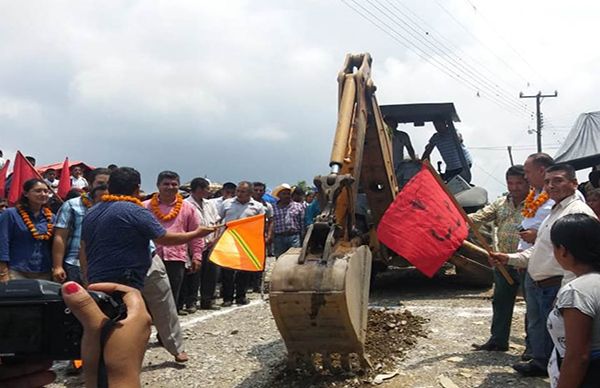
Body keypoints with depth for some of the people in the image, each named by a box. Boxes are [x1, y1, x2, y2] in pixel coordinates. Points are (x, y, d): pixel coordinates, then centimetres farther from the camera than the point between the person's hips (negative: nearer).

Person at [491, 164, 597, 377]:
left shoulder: (579, 212, -15)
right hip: (535, 284, 10)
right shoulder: (554, 211, 17)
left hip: (556, 287, -10)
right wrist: (510, 258, 12)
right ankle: (540, 363, 42)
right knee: (536, 326, 23)